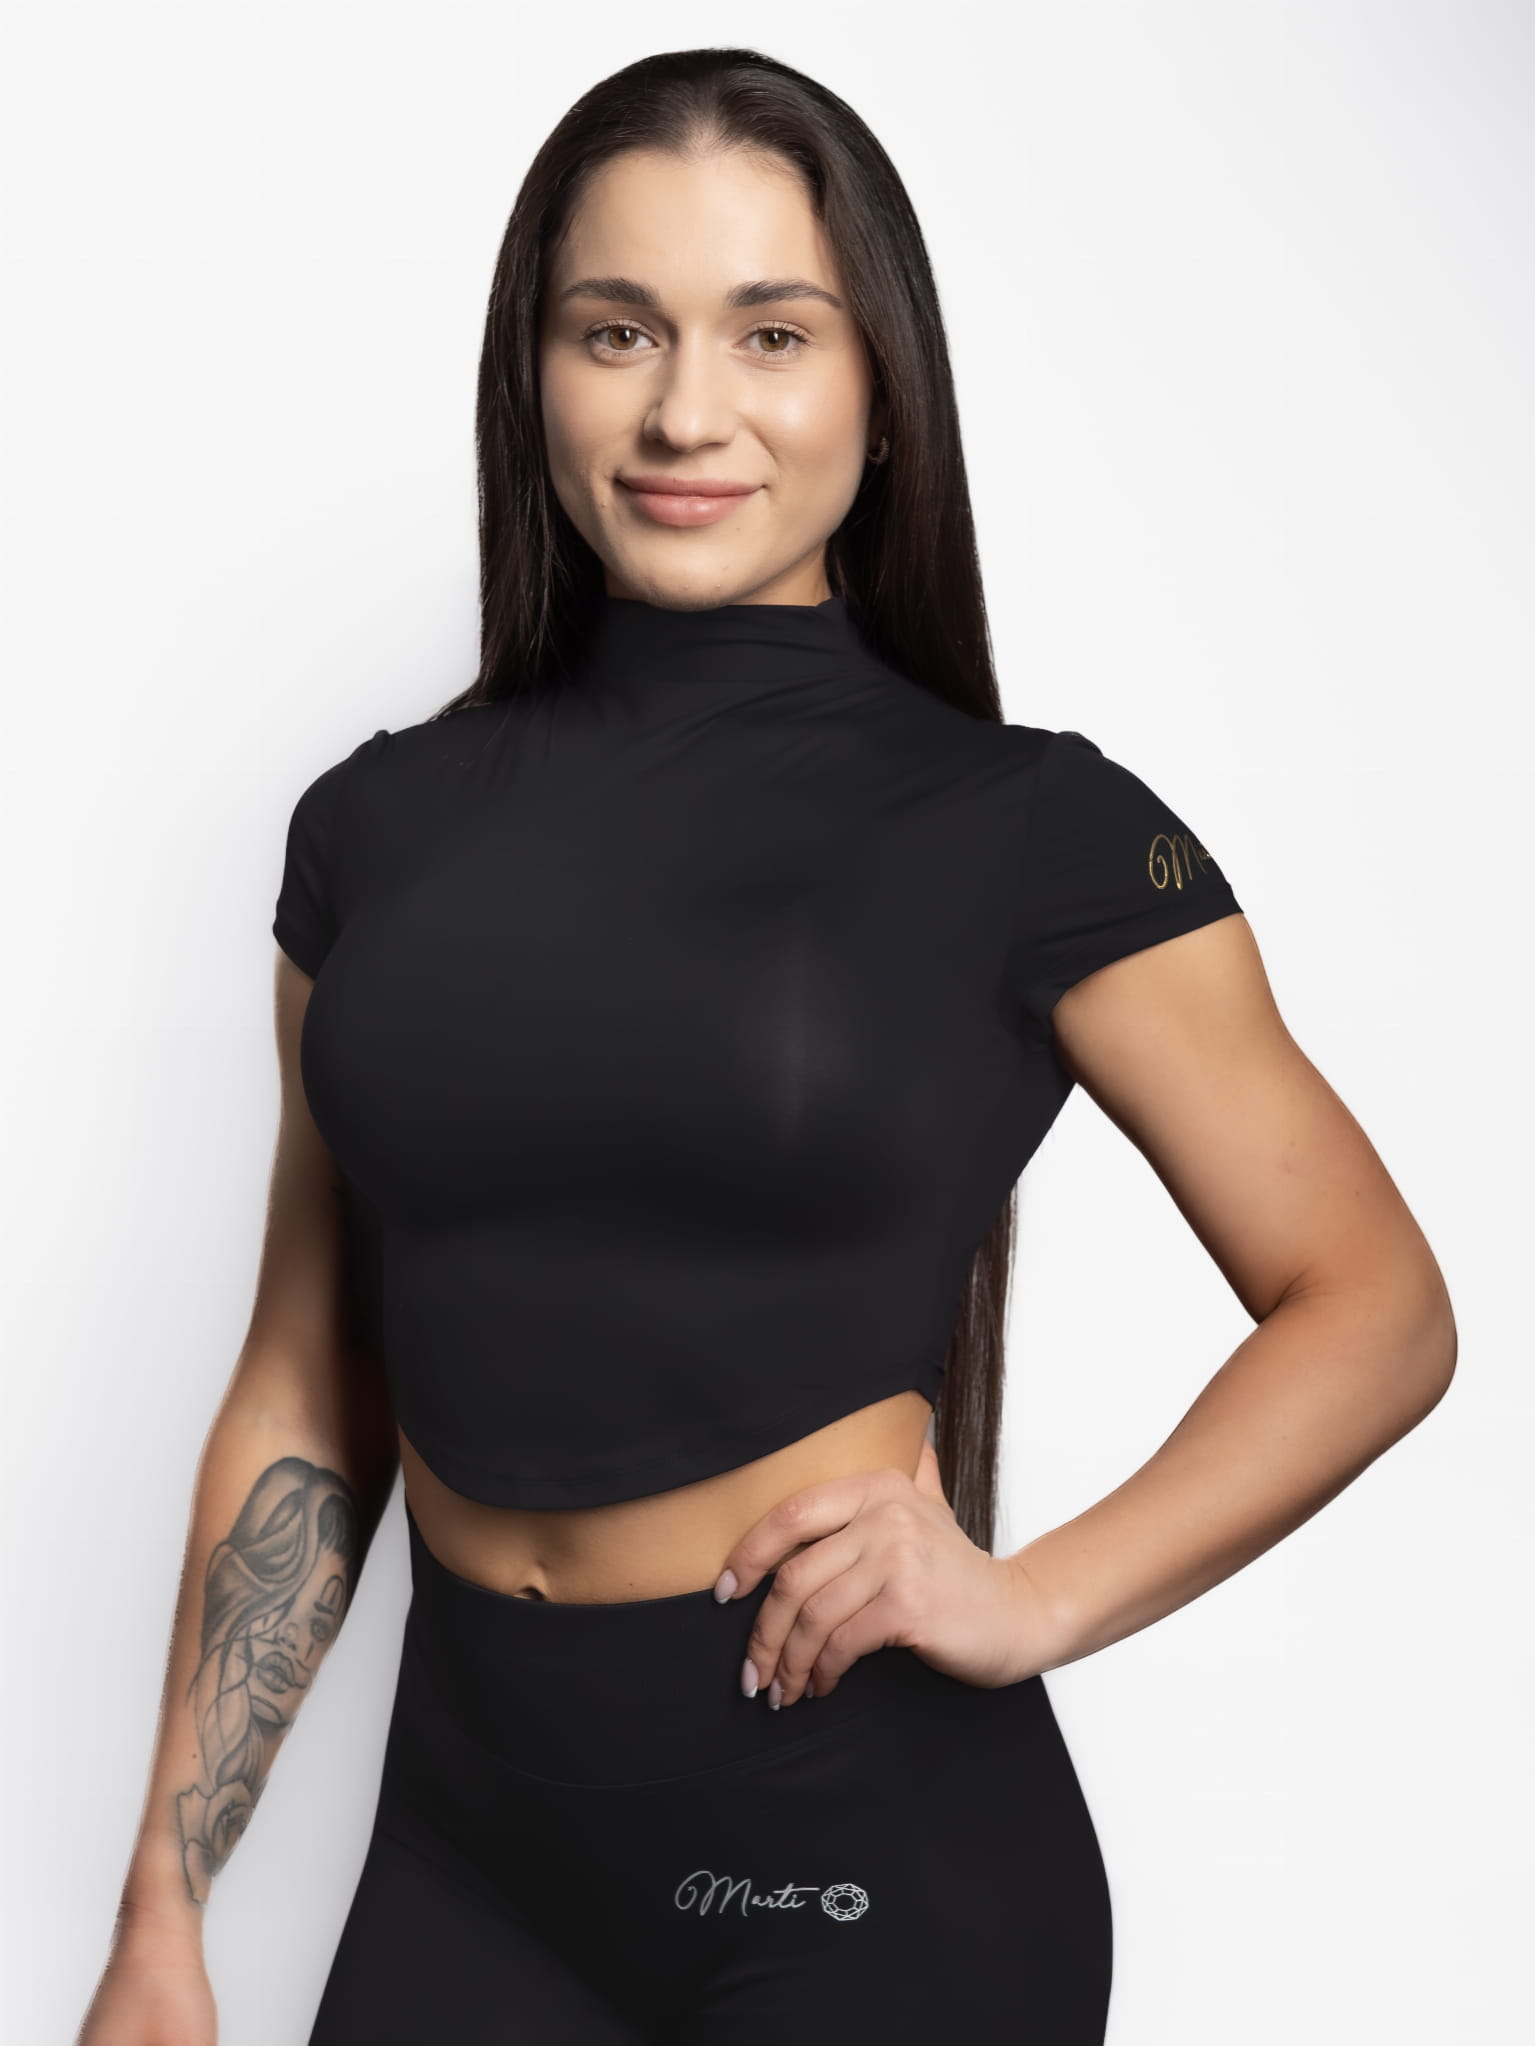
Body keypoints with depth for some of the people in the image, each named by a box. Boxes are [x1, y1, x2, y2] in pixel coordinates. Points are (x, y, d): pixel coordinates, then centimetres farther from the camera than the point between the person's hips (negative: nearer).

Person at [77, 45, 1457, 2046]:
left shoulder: (1036, 835, -7)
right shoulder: (383, 826, 2)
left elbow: (1376, 1306, -2)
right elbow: (307, 1407, 6)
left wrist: (1032, 1598, -14)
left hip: (872, 1850, -3)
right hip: (469, 1834, 3)